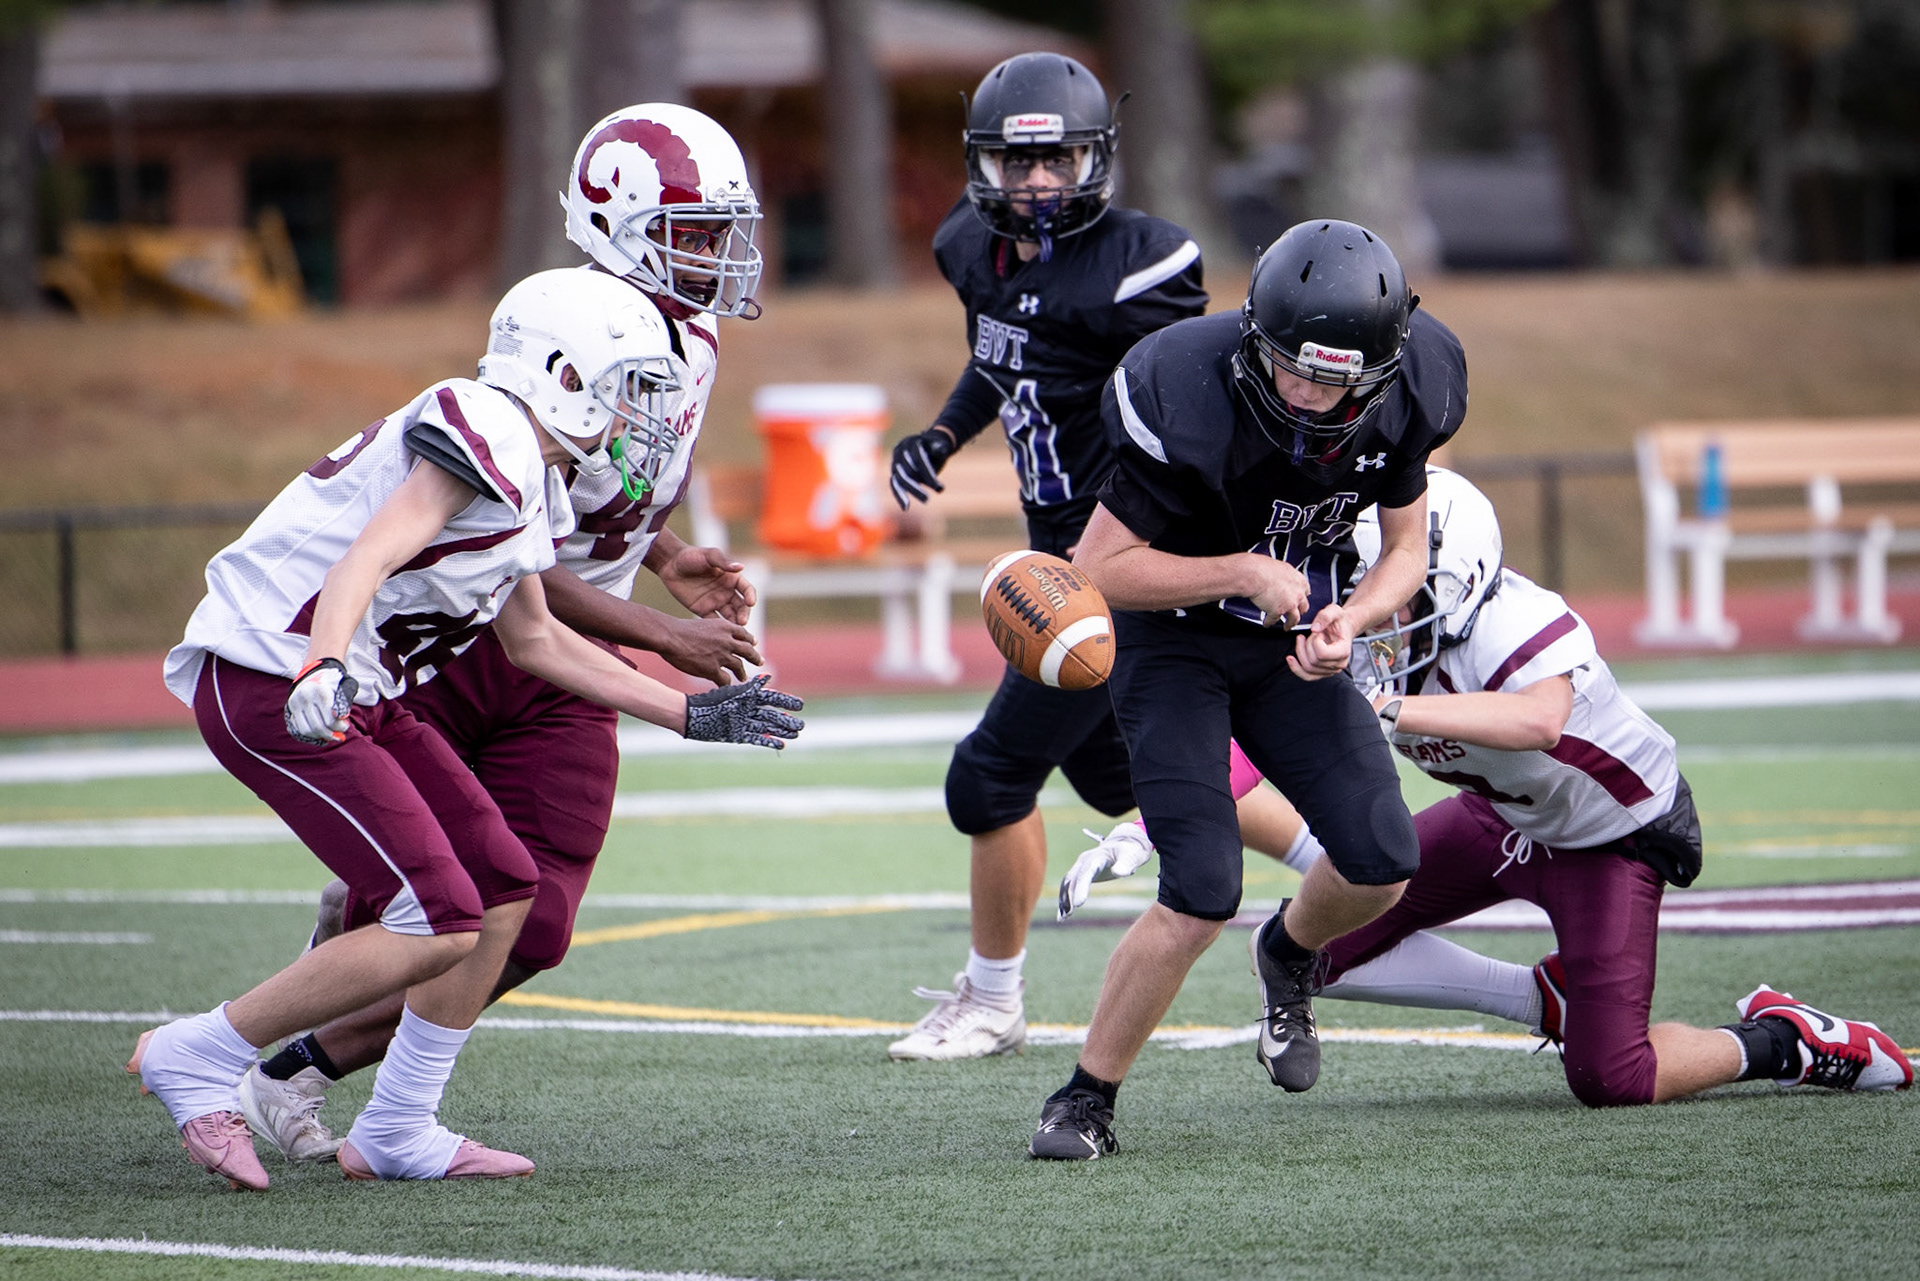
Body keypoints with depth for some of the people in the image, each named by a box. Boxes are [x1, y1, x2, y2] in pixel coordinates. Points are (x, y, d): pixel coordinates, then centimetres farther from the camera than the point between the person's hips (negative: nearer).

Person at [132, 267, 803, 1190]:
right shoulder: (489, 433, -15)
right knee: (440, 926, -14)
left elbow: (534, 640, 29)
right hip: (272, 687, -10)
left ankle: (396, 1134, 18)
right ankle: (197, 1058, -4)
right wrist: (323, 671, -45)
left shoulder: (529, 482, 16)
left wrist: (694, 715, 33)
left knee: (504, 891, 10)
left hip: (349, 693, 10)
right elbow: (369, 559, -28)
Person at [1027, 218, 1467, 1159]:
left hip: (1289, 647, 5)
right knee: (1201, 896, -18)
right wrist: (1245, 572, -31)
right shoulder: (1190, 400, -31)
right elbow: (1099, 570, -23)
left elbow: (1406, 550, -1)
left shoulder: (1404, 396, -16)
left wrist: (1348, 621, -22)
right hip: (1172, 643, -5)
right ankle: (1085, 1100, 0)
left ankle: (1289, 957, 31)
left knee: (1383, 864, -5)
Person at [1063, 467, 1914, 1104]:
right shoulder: (1356, 642, -16)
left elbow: (1538, 721, -59)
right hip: (1503, 818, 7)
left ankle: (1784, 1043, 12)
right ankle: (1551, 1002, 11)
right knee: (1323, 948, -3)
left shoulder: (1517, 626, -37)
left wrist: (1389, 710, -68)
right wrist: (1152, 826, -23)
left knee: (1610, 1082, -16)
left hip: (1614, 837, -7)